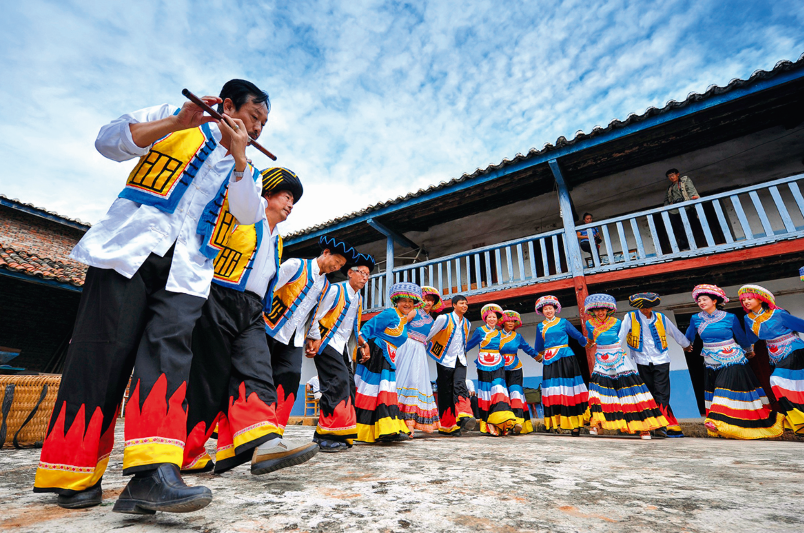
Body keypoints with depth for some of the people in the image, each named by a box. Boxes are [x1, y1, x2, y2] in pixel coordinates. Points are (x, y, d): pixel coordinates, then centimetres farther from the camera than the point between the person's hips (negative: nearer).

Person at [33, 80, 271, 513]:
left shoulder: (240, 167, 22)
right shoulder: (175, 119, 16)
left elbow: (248, 216, 3)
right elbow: (108, 141, 4)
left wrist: (239, 155, -2)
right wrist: (178, 122, -6)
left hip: (186, 270, 3)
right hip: (130, 247, -2)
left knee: (170, 353, -14)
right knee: (102, 350, -4)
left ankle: (154, 473, -20)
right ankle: (73, 474, 9)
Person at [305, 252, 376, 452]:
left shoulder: (359, 299, 17)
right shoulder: (335, 290, -7)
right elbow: (317, 315, -10)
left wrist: (362, 342, 16)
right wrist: (313, 340, -14)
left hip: (344, 347, 8)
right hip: (327, 344, -8)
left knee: (347, 385, 4)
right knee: (339, 383, -19)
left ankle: (337, 435, 14)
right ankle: (326, 436, -11)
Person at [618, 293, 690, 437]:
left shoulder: (661, 318, 6)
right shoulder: (630, 318, -2)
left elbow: (676, 333, 22)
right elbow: (621, 335, -5)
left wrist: (686, 344, 35)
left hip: (661, 360, 1)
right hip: (642, 361, -1)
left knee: (662, 394, -6)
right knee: (650, 394, 3)